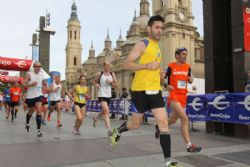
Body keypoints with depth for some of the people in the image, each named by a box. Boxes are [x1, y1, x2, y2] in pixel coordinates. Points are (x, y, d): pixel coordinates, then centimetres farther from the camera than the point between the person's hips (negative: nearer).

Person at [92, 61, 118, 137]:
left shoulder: (112, 74, 4)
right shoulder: (99, 74, -2)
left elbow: (116, 85, 5)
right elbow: (94, 81, 13)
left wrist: (111, 82, -14)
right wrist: (96, 84, -8)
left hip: (109, 95, 5)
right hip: (102, 95, -5)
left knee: (104, 111, 19)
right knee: (106, 111, -21)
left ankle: (95, 118, 51)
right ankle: (109, 129, -22)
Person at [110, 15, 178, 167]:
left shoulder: (157, 47, 18)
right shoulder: (143, 44, -6)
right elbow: (127, 64, -13)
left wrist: (159, 72, 11)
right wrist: (147, 66, -23)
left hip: (155, 90, 7)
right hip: (141, 90, -6)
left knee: (163, 123, -4)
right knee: (136, 124, 8)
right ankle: (118, 131, 41)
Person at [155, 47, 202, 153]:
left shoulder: (187, 67, 9)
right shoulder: (171, 66, -4)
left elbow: (190, 80, 20)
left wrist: (191, 79, -3)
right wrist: (167, 86, -14)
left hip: (183, 96, 6)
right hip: (173, 96, -6)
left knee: (173, 120, 16)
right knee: (185, 119, -18)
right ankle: (189, 146, -13)